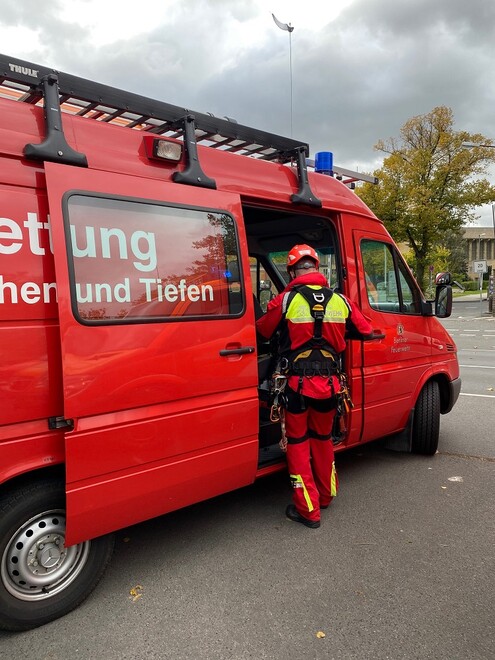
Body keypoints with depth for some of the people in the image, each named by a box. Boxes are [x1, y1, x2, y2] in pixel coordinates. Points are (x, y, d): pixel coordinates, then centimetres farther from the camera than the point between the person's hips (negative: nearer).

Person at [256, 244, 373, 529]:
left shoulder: (285, 301, -10)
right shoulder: (340, 300, 1)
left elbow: (262, 332, 2)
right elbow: (365, 331, 13)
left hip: (297, 383, -4)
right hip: (329, 383, 4)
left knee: (298, 442, 11)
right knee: (323, 438, 23)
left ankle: (308, 510, 14)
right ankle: (326, 495, 39)